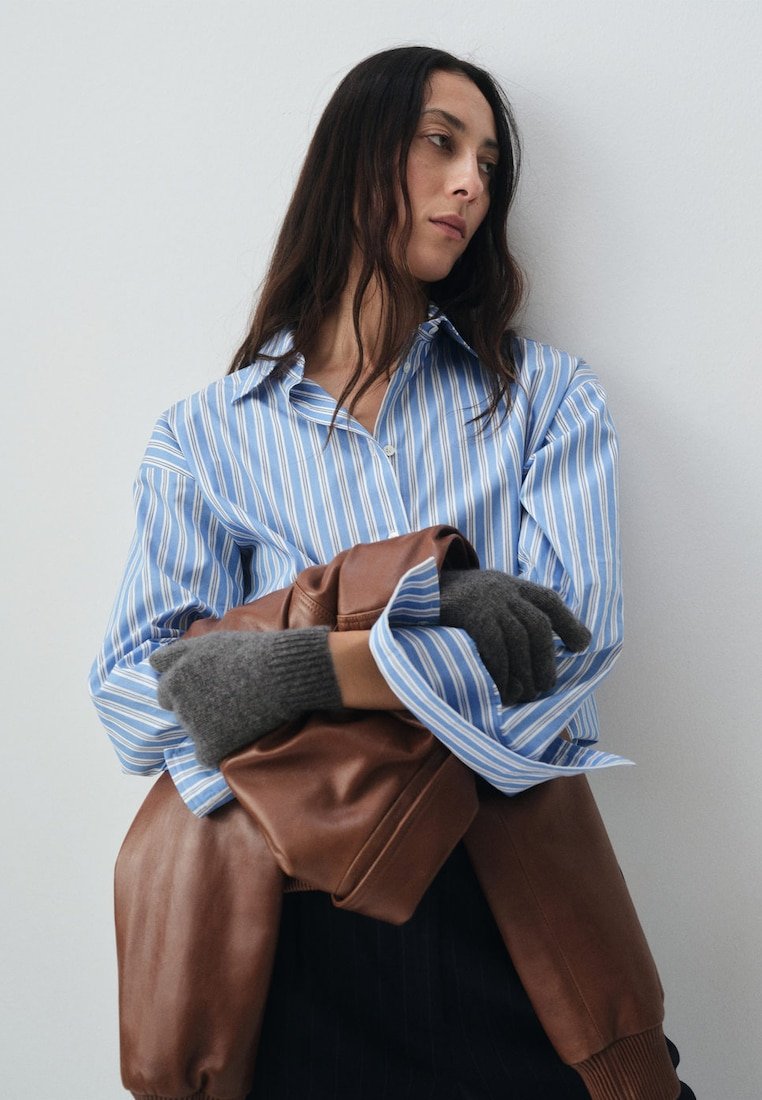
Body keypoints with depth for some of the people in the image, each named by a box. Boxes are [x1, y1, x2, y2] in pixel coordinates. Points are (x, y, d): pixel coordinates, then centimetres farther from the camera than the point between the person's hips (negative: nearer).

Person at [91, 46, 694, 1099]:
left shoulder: (546, 395, 5)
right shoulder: (209, 433, 3)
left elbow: (572, 637, -11)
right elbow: (131, 701, -9)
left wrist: (297, 673, -18)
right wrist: (411, 606, -20)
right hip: (310, 912, 0)